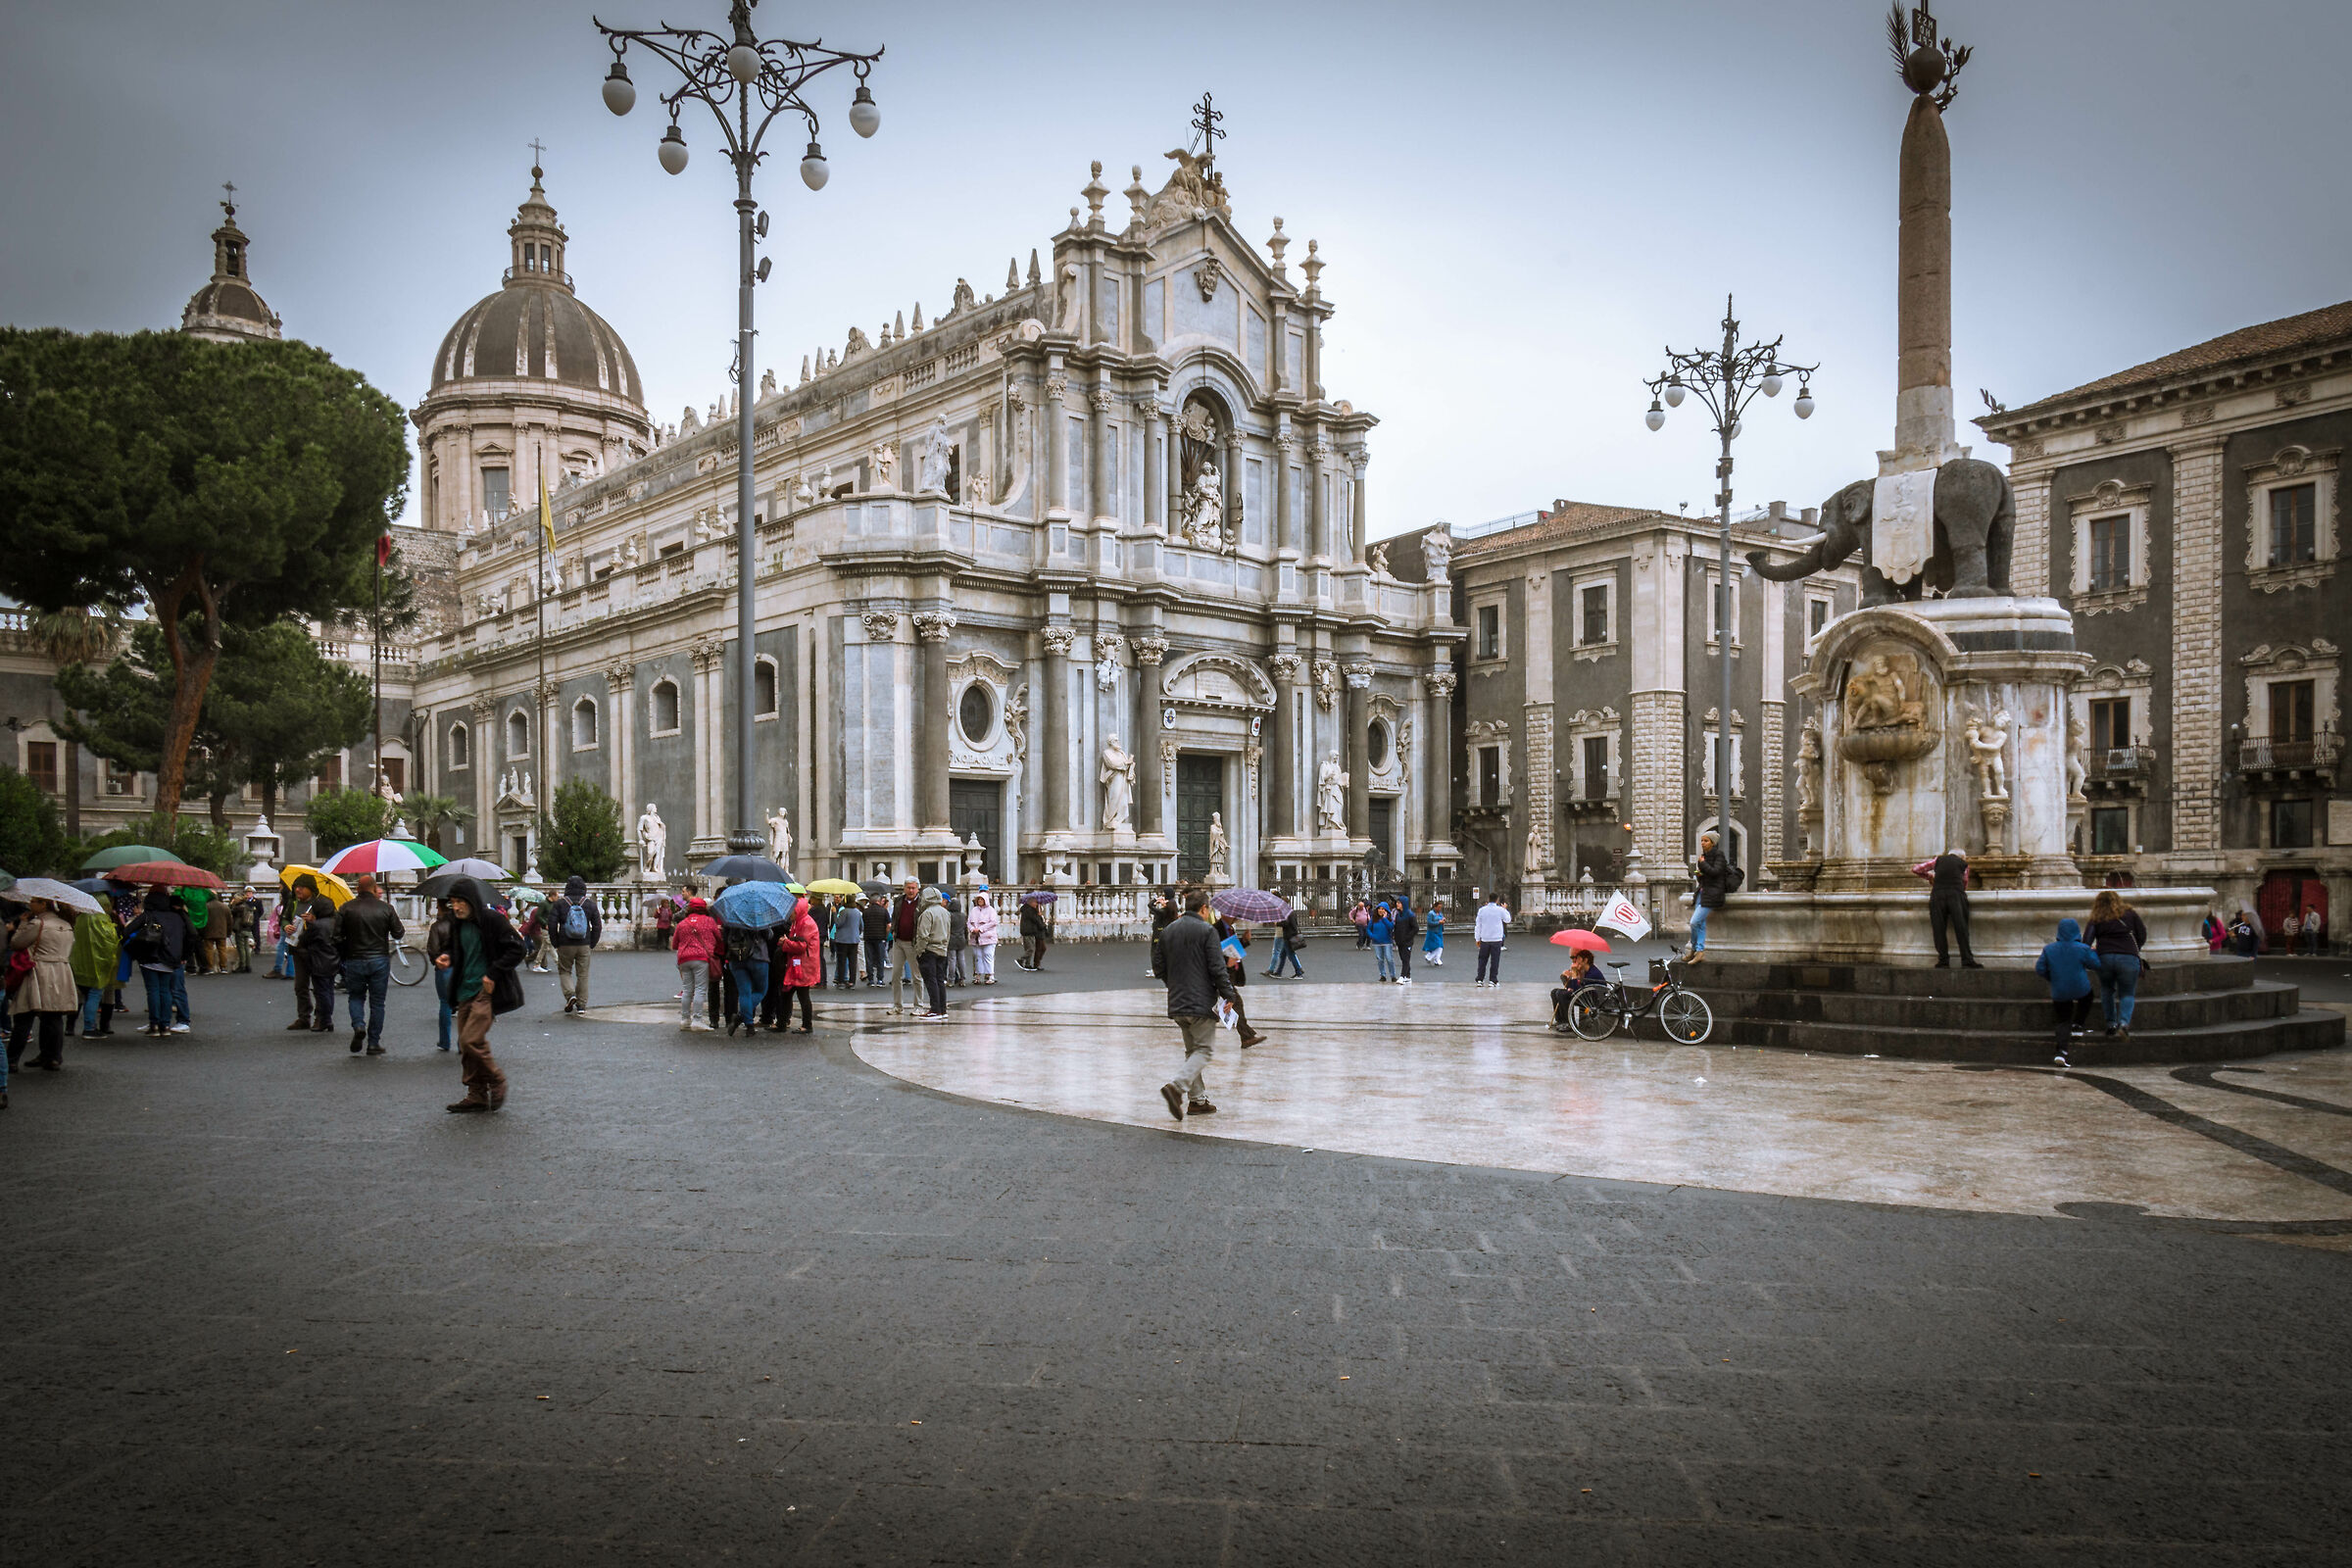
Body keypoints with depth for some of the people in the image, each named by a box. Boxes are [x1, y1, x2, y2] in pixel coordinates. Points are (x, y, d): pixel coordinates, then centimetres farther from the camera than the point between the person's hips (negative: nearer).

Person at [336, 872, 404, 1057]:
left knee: (356, 996, 18)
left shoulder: (346, 908, -3)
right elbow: (398, 934, 0)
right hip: (379, 961, 0)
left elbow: (337, 937, -2)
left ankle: (358, 1026, -9)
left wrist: (343, 957, 13)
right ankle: (374, 1043, 8)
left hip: (354, 960, 0)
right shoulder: (386, 908, -4)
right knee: (377, 1002, 7)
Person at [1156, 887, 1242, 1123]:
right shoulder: (1207, 931, -10)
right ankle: (1177, 1086, -21)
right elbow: (1217, 968, -13)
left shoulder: (1168, 931, 10)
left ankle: (1197, 1100, 14)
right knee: (1204, 1050, -1)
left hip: (1176, 1002, 7)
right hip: (1201, 1002, -7)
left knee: (1192, 1049, 16)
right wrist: (1228, 995, -5)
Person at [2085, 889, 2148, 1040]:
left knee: (2107, 990, 22)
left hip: (2104, 958, 1)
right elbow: (2142, 936, 13)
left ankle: (2111, 1022, 16)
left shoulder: (2096, 919, 10)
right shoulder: (2130, 914, 12)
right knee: (2127, 994, 9)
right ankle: (2124, 1022, -14)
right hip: (2129, 958, 0)